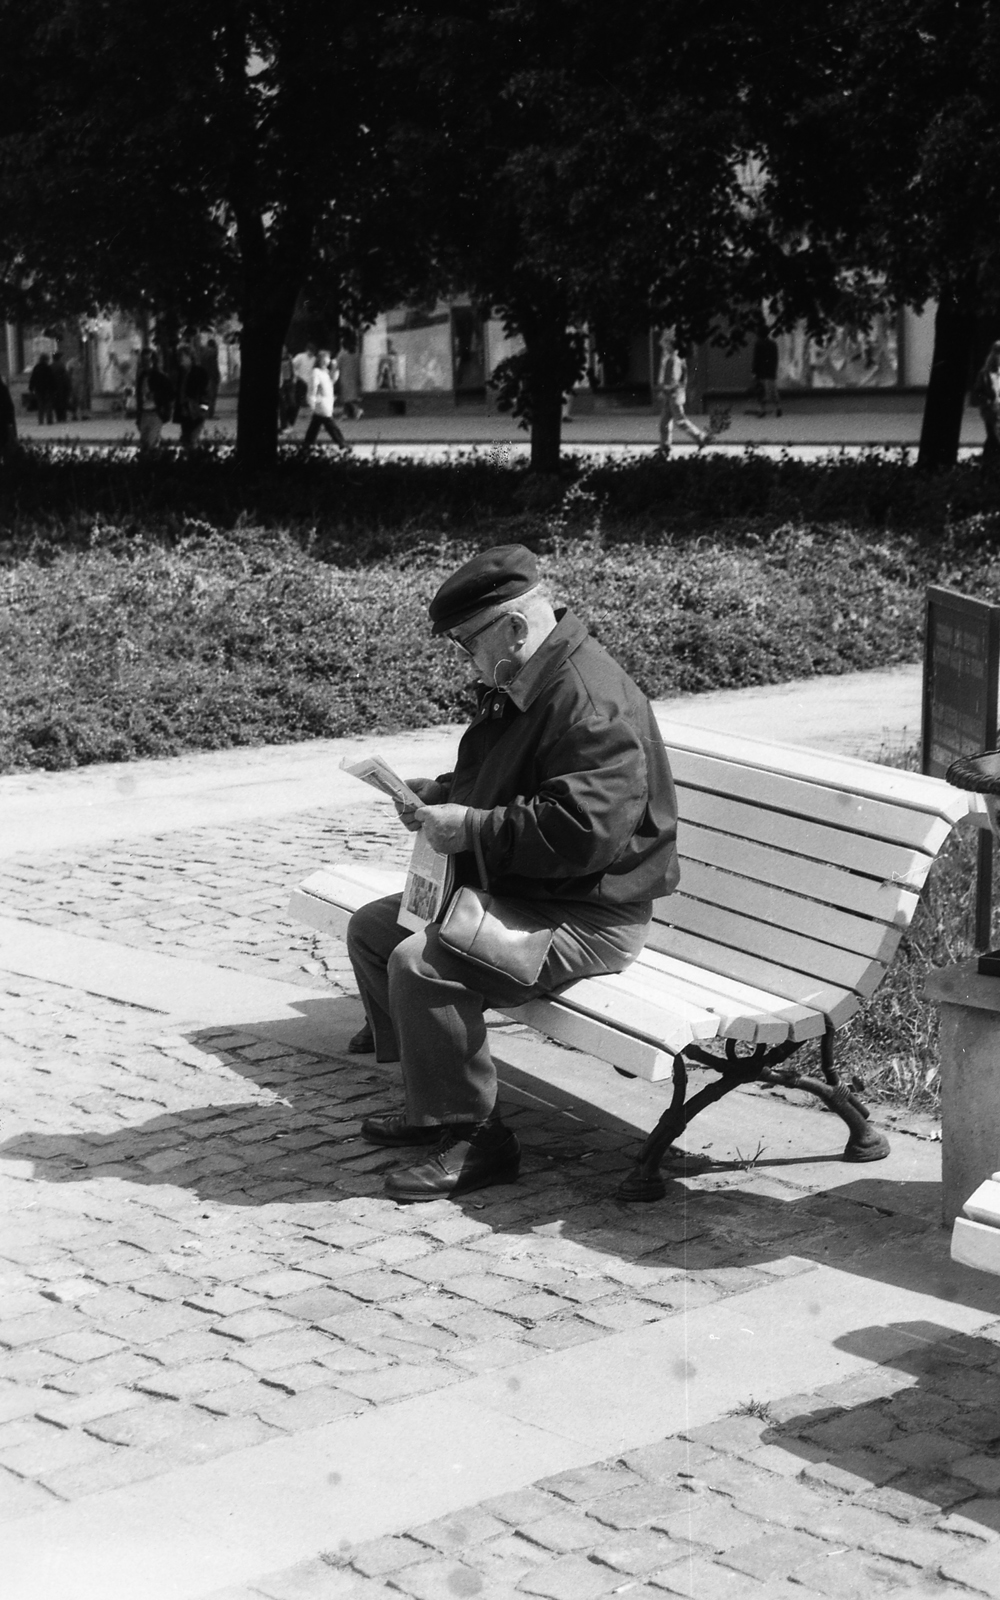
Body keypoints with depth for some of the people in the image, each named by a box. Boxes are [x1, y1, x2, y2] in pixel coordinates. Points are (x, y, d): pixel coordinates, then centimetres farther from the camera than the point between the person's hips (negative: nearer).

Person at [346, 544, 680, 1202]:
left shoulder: (591, 703, -24)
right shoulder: (518, 686, 11)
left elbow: (580, 831, -33)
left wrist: (471, 828, -26)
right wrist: (443, 792, 10)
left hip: (586, 918, -11)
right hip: (510, 891, 11)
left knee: (420, 964, -27)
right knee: (372, 926, 12)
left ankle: (476, 1139, -13)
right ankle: (433, 1103, 17)